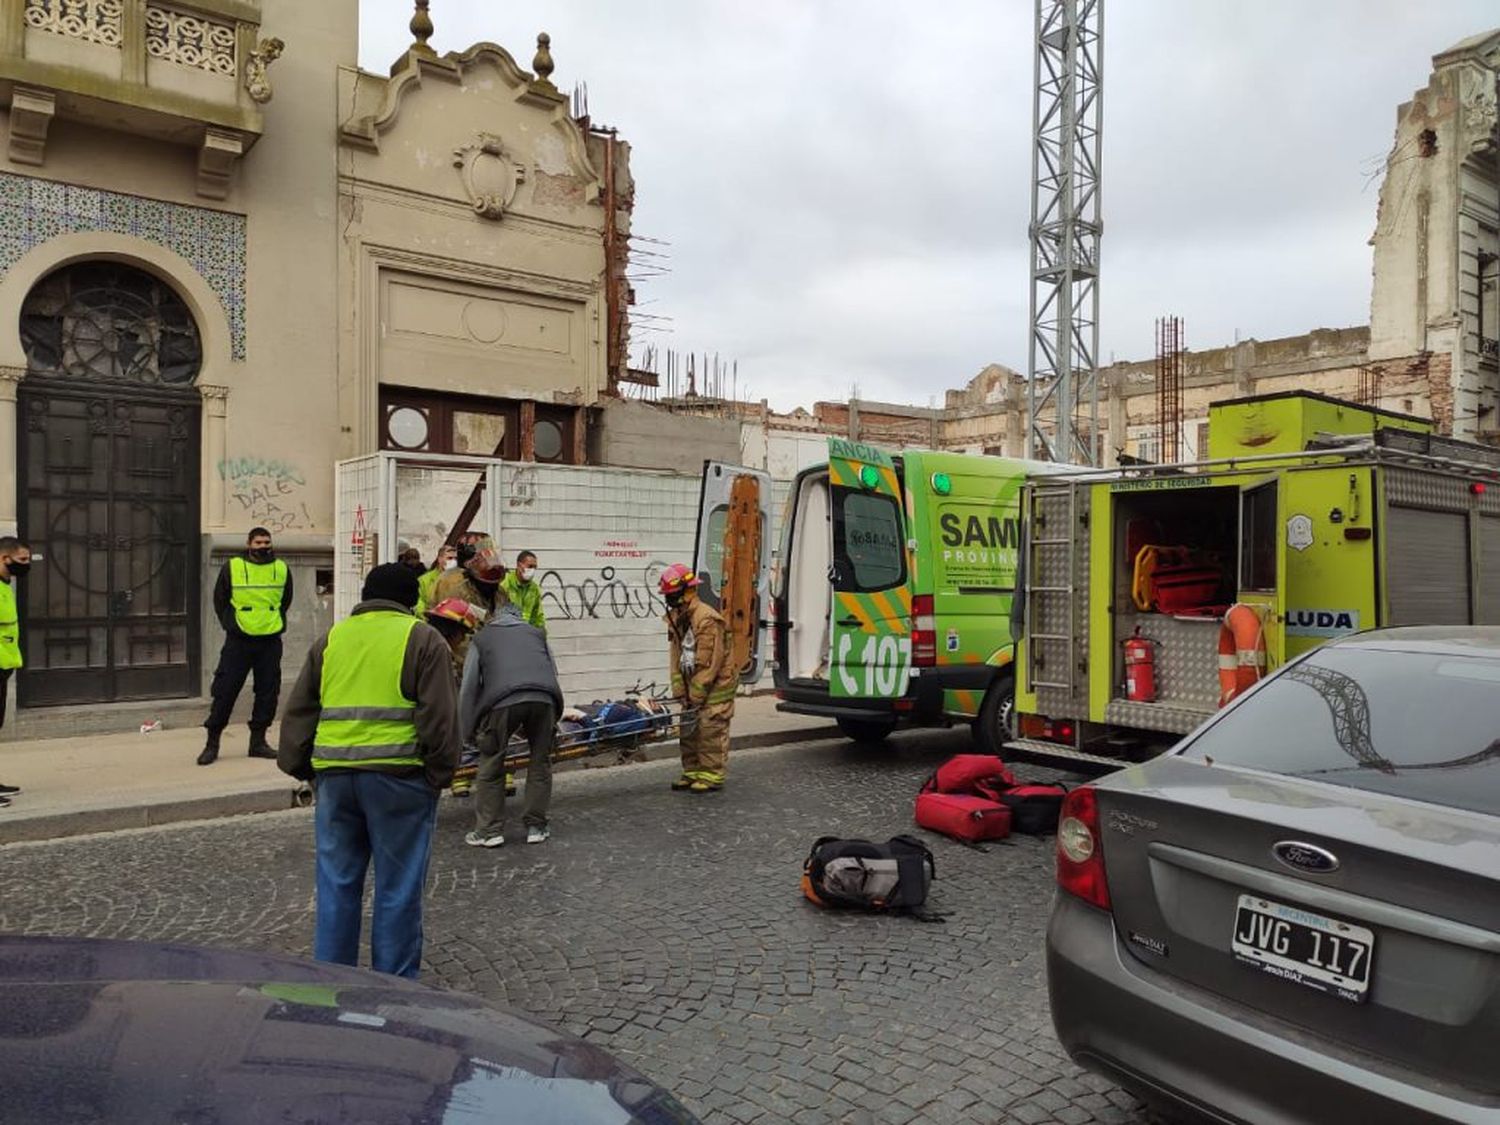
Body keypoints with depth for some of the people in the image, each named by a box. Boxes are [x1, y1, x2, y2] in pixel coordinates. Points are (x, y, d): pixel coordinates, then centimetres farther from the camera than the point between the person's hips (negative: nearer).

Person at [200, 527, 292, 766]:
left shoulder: (281, 569, 5)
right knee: (225, 691, -2)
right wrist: (231, 625, 4)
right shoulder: (232, 568, -3)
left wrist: (275, 623, 13)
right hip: (238, 641, -3)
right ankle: (212, 743, 8)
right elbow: (220, 601, 8)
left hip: (271, 641, 3)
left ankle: (258, 741, 16)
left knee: (268, 692, 5)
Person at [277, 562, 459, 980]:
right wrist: (439, 775, 1)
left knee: (337, 885, 14)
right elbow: (439, 718, -5)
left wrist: (300, 767, 23)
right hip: (398, 776, -4)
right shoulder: (422, 639, 1)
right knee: (398, 890, 4)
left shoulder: (330, 639, 16)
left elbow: (298, 713, 17)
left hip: (334, 776, 4)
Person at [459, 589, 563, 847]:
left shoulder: (481, 638, 27)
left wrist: (468, 731, 26)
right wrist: (554, 718, 35)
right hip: (544, 699, 2)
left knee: (491, 765, 13)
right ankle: (536, 826, 21)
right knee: (540, 763, 16)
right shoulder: (536, 633, 33)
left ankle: (489, 830, 16)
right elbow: (553, 673, 30)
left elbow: (468, 687, 21)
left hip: (503, 700, -2)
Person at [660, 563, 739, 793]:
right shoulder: (675, 619, 6)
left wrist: (696, 694, -18)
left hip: (717, 685, -9)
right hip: (694, 684, 9)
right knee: (689, 730, 11)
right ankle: (692, 773, 21)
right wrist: (680, 691, 2)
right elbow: (675, 656, 7)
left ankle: (712, 776, 3)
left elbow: (711, 663, -22)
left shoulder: (707, 619, -22)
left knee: (710, 730, -6)